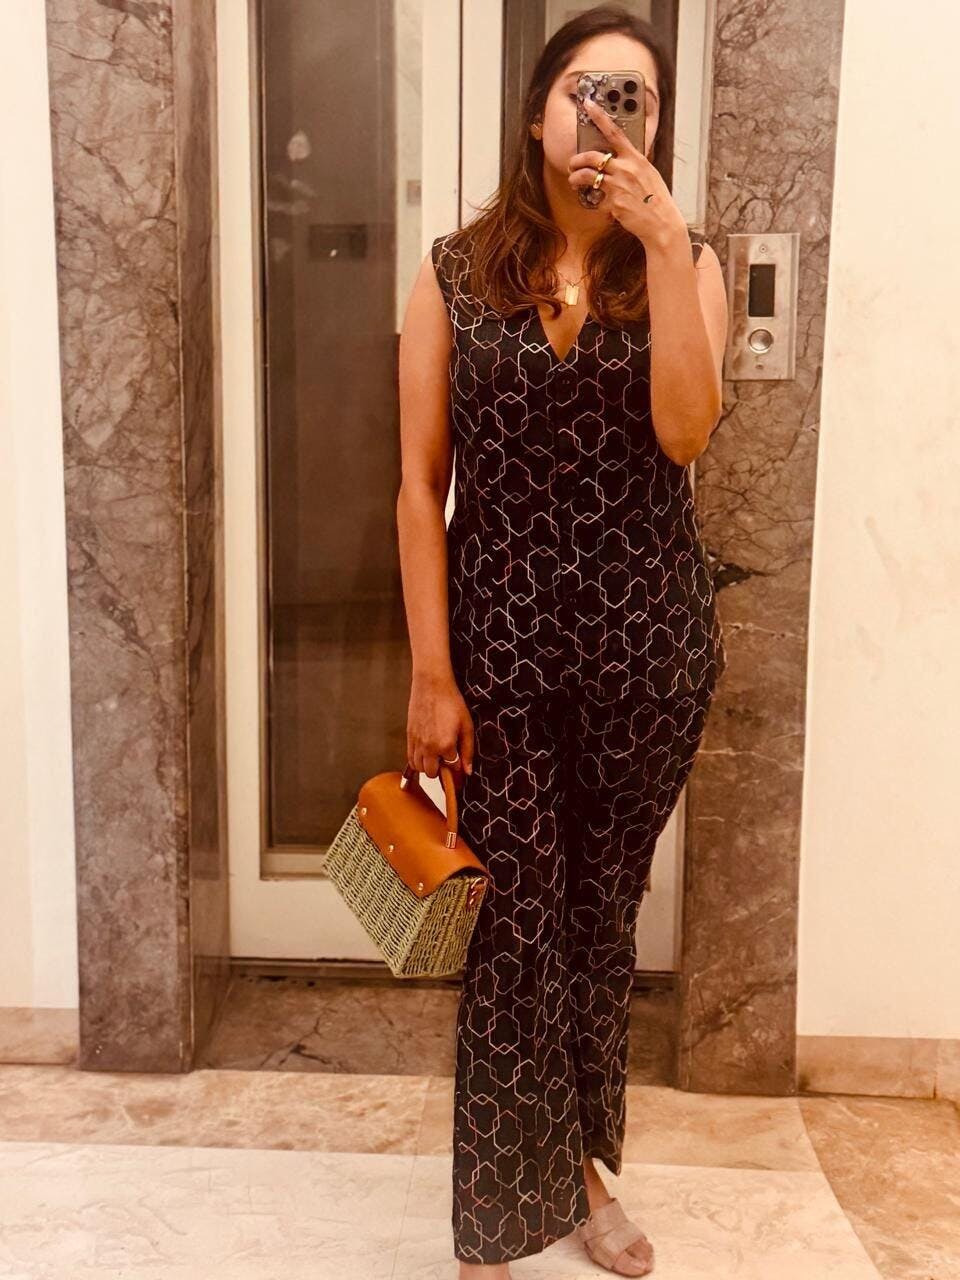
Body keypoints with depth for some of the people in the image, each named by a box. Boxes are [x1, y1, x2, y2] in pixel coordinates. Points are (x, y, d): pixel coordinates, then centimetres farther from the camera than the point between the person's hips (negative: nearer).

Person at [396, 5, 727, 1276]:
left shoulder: (685, 262, 3)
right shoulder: (458, 270, 0)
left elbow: (684, 429, -15)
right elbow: (421, 483, -3)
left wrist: (662, 242, -19)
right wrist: (431, 673, -7)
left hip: (649, 642, 2)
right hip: (503, 642, -1)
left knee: (603, 914, 15)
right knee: (516, 931, 3)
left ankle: (576, 1162, 37)